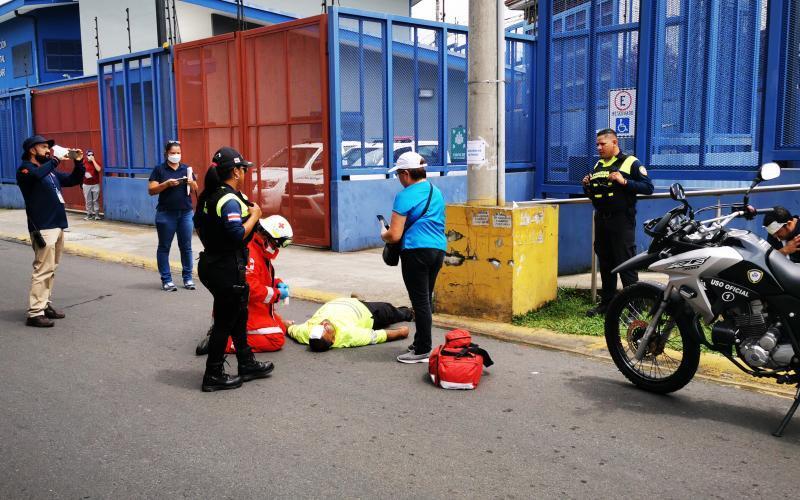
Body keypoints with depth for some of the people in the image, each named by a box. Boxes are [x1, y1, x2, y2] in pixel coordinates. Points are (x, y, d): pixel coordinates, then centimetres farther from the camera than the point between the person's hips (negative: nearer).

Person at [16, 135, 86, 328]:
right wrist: (55, 160, -23)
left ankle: (45, 305, 18)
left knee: (51, 270, 11)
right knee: (43, 270, -11)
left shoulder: (50, 170, 19)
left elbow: (73, 180, 23)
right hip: (43, 229, -9)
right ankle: (35, 313, -10)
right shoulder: (25, 170, -6)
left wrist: (78, 162, 7)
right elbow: (38, 175, -30)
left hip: (58, 226, 9)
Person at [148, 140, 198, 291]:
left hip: (185, 213, 2)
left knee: (186, 247, 4)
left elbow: (195, 189, 13)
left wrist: (191, 183, -9)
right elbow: (151, 190, -5)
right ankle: (166, 280, 11)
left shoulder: (186, 168, 10)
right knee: (164, 247, 4)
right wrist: (166, 184, -19)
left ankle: (188, 278, 13)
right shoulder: (159, 169, 0)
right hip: (166, 214, -2)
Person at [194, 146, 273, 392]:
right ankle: (213, 376, 13)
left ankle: (247, 365, 31)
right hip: (227, 268, -10)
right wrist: (254, 216, -14)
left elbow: (199, 225, 18)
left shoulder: (209, 196, 10)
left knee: (238, 316, 20)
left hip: (211, 262, 10)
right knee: (225, 321, 2)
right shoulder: (229, 199, -20)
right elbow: (238, 235, -27)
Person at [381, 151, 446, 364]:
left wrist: (384, 234, 8)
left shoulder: (405, 196, -11)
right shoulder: (437, 192, 14)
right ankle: (420, 342, 26)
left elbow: (394, 236, -15)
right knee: (426, 300, 16)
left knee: (420, 302, -2)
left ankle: (423, 351, 4)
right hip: (438, 250, 8)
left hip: (416, 251, -8)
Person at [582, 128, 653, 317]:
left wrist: (624, 182, -20)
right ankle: (606, 302, 21)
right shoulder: (598, 165, 18)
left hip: (622, 220, -7)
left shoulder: (631, 163, -2)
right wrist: (587, 186, 5)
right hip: (601, 219, 7)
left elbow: (648, 187, -10)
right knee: (605, 264, 12)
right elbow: (592, 195, 26)